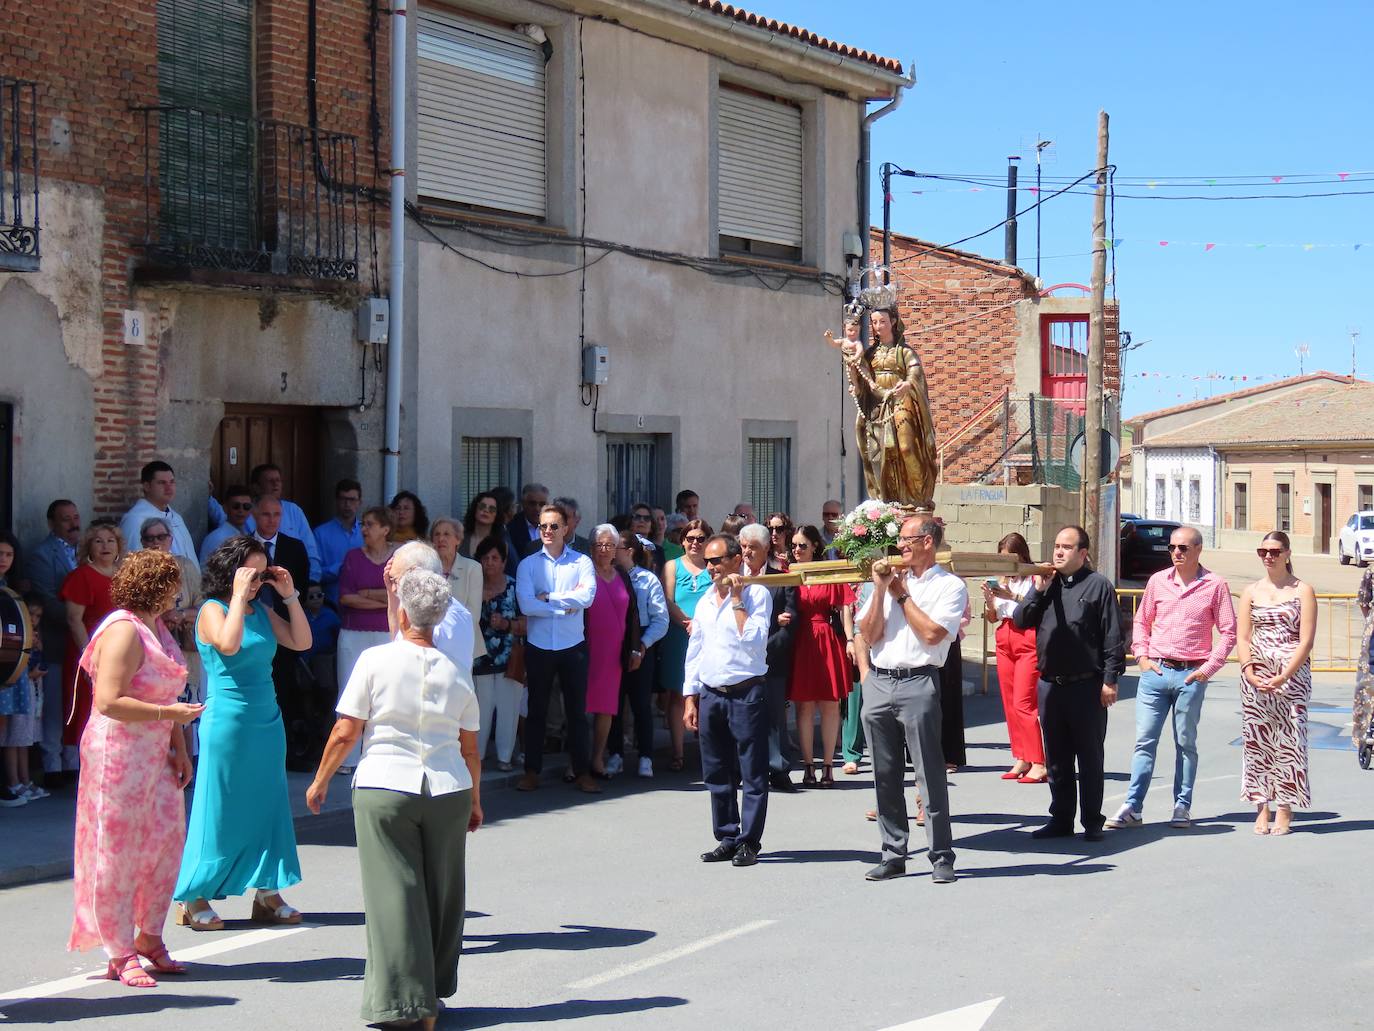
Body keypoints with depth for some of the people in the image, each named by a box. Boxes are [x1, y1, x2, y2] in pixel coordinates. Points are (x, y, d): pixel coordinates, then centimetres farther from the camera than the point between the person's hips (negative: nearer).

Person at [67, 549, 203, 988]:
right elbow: (109, 702, -23)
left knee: (166, 840, 8)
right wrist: (168, 714, -20)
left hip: (154, 754, 9)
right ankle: (120, 954, 6)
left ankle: (149, 937, 22)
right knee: (118, 851, -1)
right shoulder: (123, 631, -16)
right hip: (118, 752, -9)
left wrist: (179, 749, 9)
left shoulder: (156, 627, 13)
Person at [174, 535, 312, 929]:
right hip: (228, 721, -7)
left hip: (267, 721, 7)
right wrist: (239, 596, -22)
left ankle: (267, 895, 16)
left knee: (267, 807, 9)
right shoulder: (213, 610, -8)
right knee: (219, 809, -2)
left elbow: (301, 642, 9)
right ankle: (193, 898, 7)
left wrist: (290, 596, 3)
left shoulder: (262, 611, 10)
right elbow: (229, 644, -27)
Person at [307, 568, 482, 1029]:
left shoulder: (376, 660, -5)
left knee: (394, 893, 0)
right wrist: (474, 799, 22)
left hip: (384, 788, -3)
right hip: (447, 791, 3)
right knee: (441, 893, 14)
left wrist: (320, 781, 9)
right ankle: (435, 992, 27)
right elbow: (470, 749, 8)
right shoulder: (456, 674, 5)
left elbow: (345, 733, -5)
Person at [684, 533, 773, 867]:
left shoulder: (756, 594, -4)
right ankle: (727, 839, 18)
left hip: (745, 694, -6)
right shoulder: (705, 601, 15)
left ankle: (749, 842, 4)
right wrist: (691, 699, 12)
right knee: (717, 774, 10)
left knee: (752, 774, -1)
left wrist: (737, 600, -13)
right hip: (710, 696, 6)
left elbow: (753, 640, -18)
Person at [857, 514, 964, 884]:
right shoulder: (889, 579, 16)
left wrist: (902, 595, -3)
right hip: (878, 683, 5)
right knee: (885, 775, 8)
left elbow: (933, 633, -13)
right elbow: (869, 635, 7)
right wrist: (881, 589, -2)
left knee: (930, 773, -5)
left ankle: (941, 857, -1)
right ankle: (893, 855, 15)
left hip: (918, 684, -5)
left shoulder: (950, 586, 2)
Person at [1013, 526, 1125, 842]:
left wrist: (1110, 679, -11)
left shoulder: (1098, 585, -2)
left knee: (1089, 758, 3)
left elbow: (1113, 637, -5)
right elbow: (1020, 621, 6)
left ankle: (1092, 822, 10)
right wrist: (1038, 590, -5)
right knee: (1057, 759, 11)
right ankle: (1061, 819, 19)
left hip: (1087, 686, -5)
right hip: (1049, 684, 5)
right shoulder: (1045, 584, 13)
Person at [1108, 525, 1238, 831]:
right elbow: (1142, 621, 17)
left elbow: (1228, 632, 1)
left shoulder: (1215, 585, 0)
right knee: (1145, 741, 0)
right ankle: (1132, 808, 0)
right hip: (1155, 671, 2)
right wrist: (1142, 656, 5)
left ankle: (1182, 808, 13)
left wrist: (1209, 668, -6)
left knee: (1186, 743, 6)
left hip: (1191, 676, -2)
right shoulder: (1158, 581, 8)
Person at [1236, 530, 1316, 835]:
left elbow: (1306, 641, -5)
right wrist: (1249, 672, -10)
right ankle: (1262, 810, 5)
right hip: (1256, 676, 3)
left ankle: (1284, 811, 2)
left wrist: (1283, 677, -14)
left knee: (1288, 740, -4)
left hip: (1292, 674, -3)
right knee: (1256, 740, 0)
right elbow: (1242, 638, 7)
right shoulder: (1251, 591, 11)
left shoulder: (1302, 591, 2)